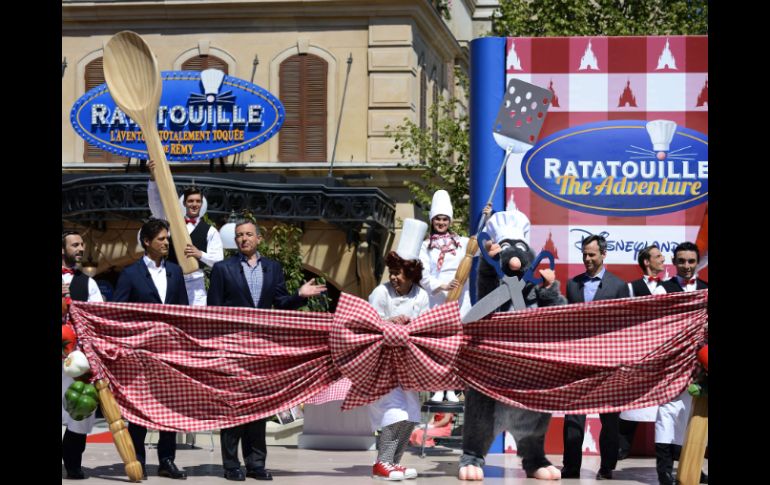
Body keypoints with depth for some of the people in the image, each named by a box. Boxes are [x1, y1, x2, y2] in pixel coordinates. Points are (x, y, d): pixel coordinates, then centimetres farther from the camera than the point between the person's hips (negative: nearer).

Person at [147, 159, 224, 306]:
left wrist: (200, 254, -18)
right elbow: (155, 201, 1)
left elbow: (218, 261, 1)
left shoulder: (210, 231, 6)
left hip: (194, 282, -1)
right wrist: (153, 177, -13)